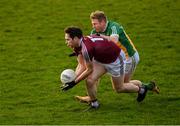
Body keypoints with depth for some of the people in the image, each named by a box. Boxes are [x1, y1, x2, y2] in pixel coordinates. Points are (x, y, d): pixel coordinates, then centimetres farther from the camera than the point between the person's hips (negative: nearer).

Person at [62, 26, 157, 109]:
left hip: (115, 59, -8)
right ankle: (94, 103, 10)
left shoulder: (86, 47, -39)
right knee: (89, 80, -11)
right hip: (100, 59, 8)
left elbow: (89, 70, -28)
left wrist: (74, 82, -23)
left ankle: (141, 89, 35)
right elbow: (83, 66, -8)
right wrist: (73, 78, -23)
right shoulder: (77, 47, -10)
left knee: (119, 88, 10)